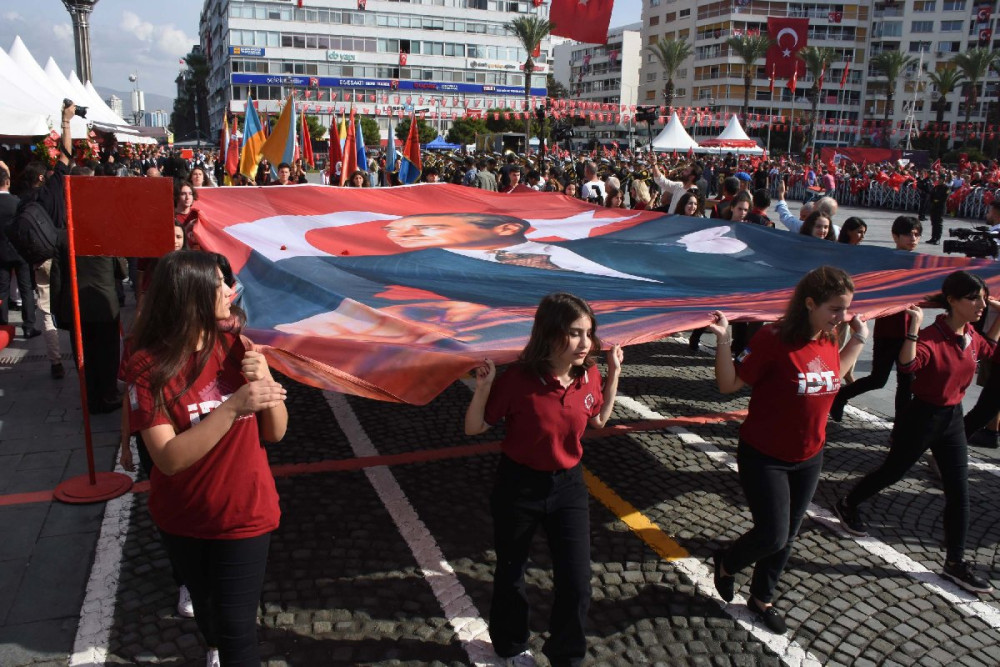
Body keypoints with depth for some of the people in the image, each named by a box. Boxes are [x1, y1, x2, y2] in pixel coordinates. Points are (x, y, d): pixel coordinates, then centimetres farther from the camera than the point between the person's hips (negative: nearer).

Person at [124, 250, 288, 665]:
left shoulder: (236, 348, -10)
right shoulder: (148, 367, -19)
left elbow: (276, 432, -7)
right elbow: (169, 459, -26)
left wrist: (265, 381, -24)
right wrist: (233, 406, -35)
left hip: (243, 514, 0)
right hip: (181, 520, 0)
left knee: (237, 627, -1)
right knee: (204, 602, 26)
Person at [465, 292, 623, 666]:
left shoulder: (588, 376, -10)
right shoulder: (518, 380, -24)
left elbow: (598, 420, 10)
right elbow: (474, 428, -13)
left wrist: (614, 373, 2)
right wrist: (483, 387, -30)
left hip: (569, 485, 3)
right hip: (518, 487, -3)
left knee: (576, 584, 4)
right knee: (511, 573, 18)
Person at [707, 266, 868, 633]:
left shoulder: (829, 338, -2)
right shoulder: (774, 338, -23)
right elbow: (729, 384, -20)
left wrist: (858, 340, 13)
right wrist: (723, 341, -33)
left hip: (809, 458, 7)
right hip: (764, 457, -7)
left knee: (786, 537, 17)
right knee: (772, 535, -5)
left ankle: (761, 598, 40)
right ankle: (727, 563, 29)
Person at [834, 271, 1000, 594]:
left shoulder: (970, 335, 1)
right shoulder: (932, 336, -23)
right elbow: (907, 364, -41)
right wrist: (914, 325, -47)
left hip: (953, 418, 7)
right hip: (922, 417, -7)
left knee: (959, 492, 8)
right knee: (892, 472, 12)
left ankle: (955, 561, 18)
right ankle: (848, 505, 38)